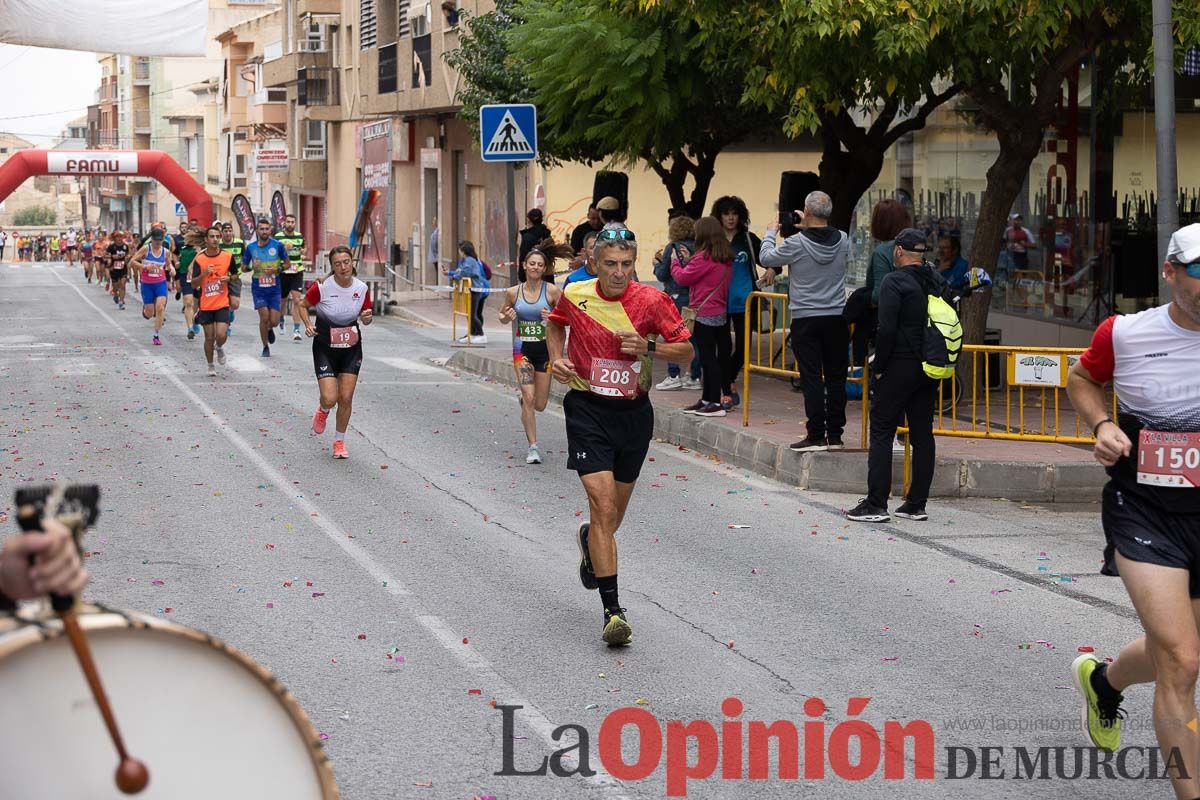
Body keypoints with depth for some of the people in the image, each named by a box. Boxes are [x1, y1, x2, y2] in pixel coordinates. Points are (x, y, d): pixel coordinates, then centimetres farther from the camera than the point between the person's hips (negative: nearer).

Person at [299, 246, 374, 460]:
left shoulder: (362, 288, -7)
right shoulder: (322, 287, -17)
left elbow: (365, 318, 8)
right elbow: (302, 305, 1)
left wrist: (367, 317, -15)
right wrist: (308, 325, -16)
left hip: (351, 347, 3)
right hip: (325, 347, -3)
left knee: (346, 398, 0)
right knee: (330, 399, -11)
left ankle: (339, 441, 21)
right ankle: (323, 410, 28)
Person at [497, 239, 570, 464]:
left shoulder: (552, 291, -7)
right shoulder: (513, 292, 0)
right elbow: (503, 316, 16)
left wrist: (553, 317, -22)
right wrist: (506, 317, -7)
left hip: (545, 348, 0)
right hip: (523, 349, 0)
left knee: (539, 405, 8)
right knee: (529, 399, -14)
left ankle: (525, 398, 46)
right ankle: (533, 447, -5)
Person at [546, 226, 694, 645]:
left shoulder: (652, 300, -8)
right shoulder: (574, 296, -5)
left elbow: (686, 348, -2)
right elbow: (555, 324, 18)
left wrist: (648, 347, -19)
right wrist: (556, 358, 0)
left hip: (634, 411, 2)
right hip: (588, 409, -2)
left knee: (615, 511, 16)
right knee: (603, 504, -16)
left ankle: (590, 540, 54)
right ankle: (612, 610, -15)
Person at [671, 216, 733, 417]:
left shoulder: (704, 257, -17)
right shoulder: (726, 258, 8)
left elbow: (682, 278, -8)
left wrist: (676, 263, 10)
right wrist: (687, 261, 15)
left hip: (704, 315, -9)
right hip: (720, 314, 9)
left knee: (707, 358, -5)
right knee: (711, 357, 13)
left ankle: (715, 403, -6)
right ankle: (706, 400, 20)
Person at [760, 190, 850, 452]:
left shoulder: (796, 244, -14)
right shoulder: (843, 241, -2)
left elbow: (766, 258, 2)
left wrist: (771, 232, 21)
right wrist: (807, 228, 26)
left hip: (806, 319, -3)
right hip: (837, 319, 4)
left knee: (812, 378, -2)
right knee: (836, 377, 8)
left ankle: (816, 436, -4)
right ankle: (835, 435, 11)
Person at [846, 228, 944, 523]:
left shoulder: (894, 282, -11)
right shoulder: (937, 282, 11)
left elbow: (887, 329, -19)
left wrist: (878, 366, -10)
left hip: (899, 367, -7)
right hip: (929, 370, 7)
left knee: (882, 433, -2)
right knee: (922, 435, 10)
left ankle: (876, 504, -4)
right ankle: (916, 504, 12)